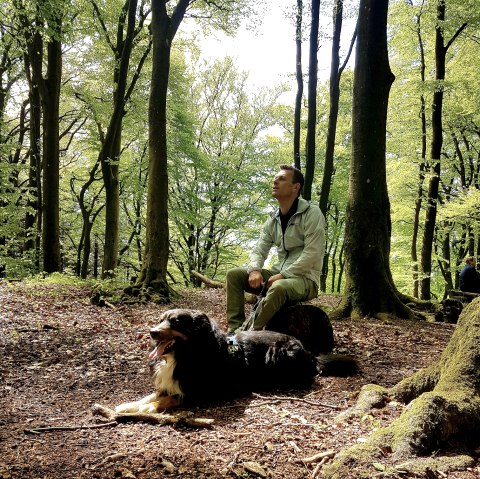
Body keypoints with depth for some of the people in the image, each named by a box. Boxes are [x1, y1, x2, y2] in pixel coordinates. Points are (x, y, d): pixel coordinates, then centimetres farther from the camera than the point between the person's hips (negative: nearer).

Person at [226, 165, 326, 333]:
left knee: (279, 287, -40)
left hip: (305, 278, -7)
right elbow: (259, 250, 10)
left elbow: (312, 253, -18)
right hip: (280, 275, 7)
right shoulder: (273, 220, 11)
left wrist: (283, 275, -21)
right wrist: (255, 270, -13)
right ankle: (235, 329, -14)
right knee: (234, 274, -6)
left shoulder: (311, 213, -10)